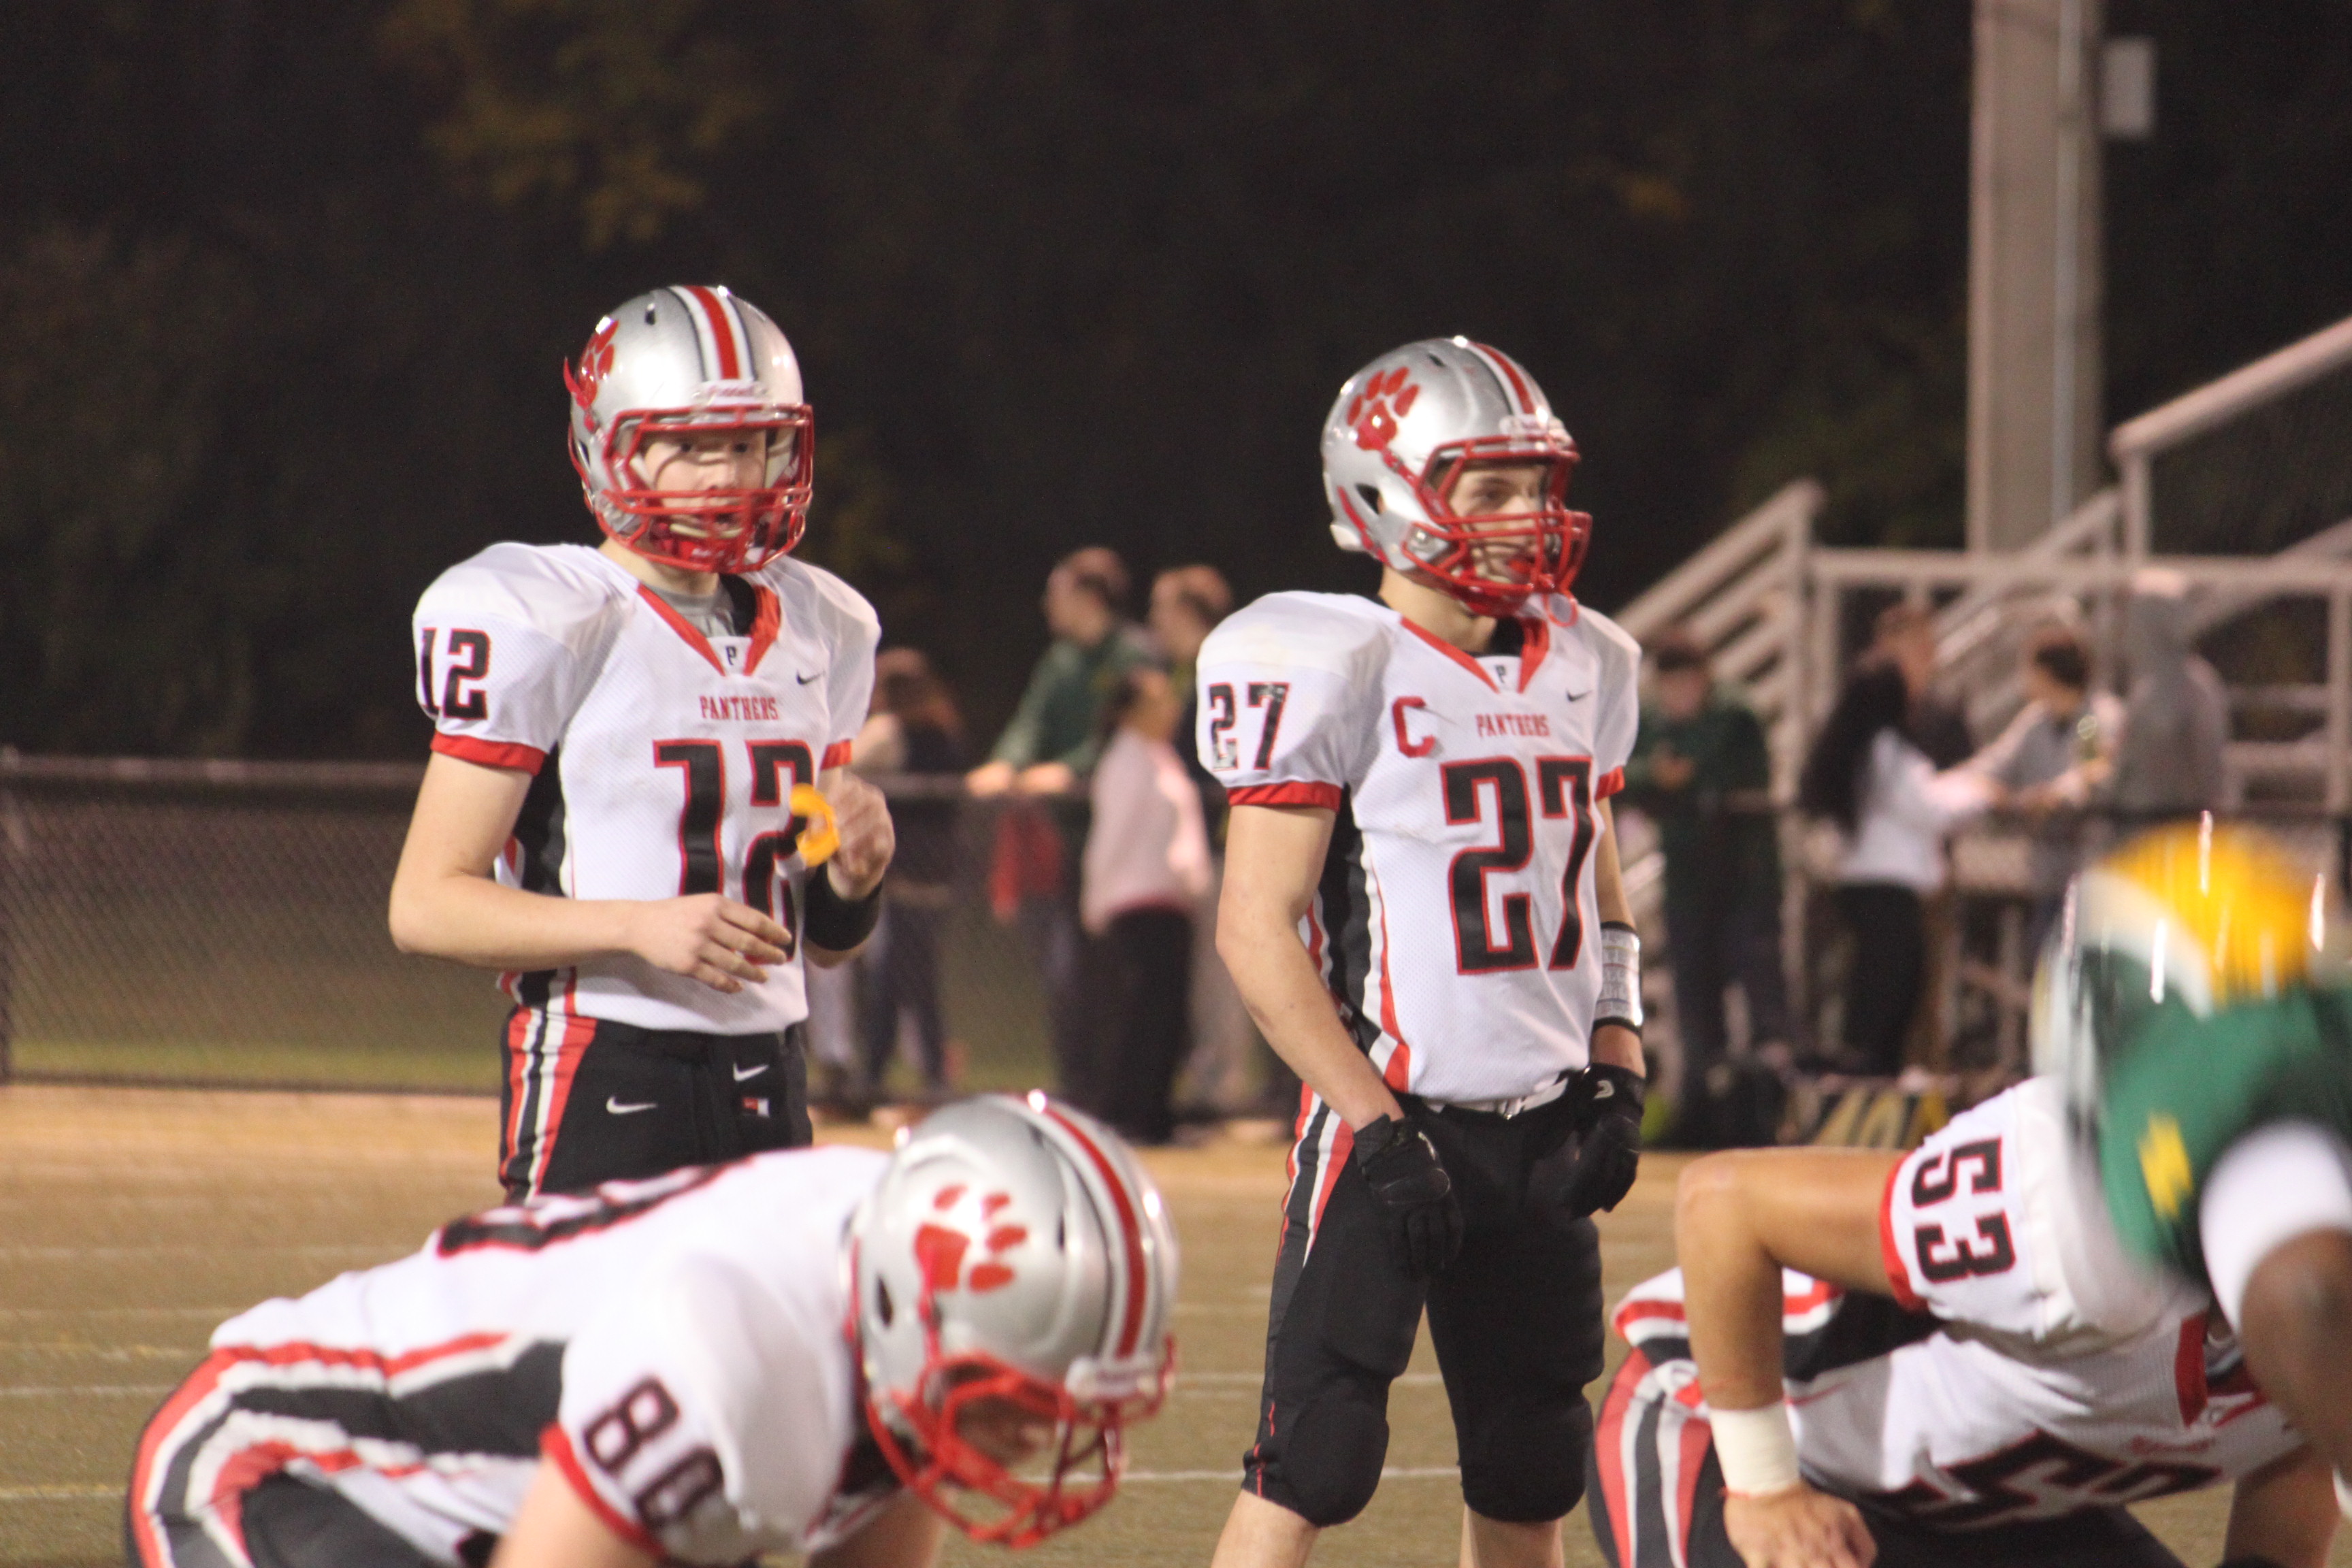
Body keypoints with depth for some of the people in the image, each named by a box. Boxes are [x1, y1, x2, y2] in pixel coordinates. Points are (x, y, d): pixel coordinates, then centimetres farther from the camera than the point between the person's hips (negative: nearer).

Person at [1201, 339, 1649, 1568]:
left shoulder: (1580, 668, 12)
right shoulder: (1329, 674, -9)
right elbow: (1256, 930, -12)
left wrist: (1616, 1081, 8)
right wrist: (1377, 1127, -16)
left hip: (1542, 1136, 7)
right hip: (1392, 1118, -7)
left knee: (1531, 1470, 11)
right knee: (1312, 1465, -11)